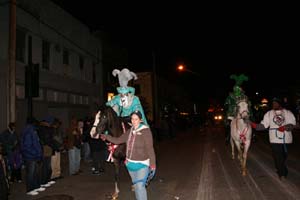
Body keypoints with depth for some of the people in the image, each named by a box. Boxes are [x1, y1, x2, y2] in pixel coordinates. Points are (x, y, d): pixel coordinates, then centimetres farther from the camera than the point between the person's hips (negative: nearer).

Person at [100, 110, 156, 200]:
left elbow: (150, 149, -17)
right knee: (136, 186, 19)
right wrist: (106, 137, 7)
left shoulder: (146, 131, -15)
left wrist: (152, 164, -20)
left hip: (142, 164, -6)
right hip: (130, 164, 7)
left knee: (140, 186, -11)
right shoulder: (129, 131, 4)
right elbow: (118, 140, 14)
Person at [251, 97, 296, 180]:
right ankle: (282, 173, 17)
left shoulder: (288, 113, 5)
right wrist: (255, 125, -18)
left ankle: (282, 172, 31)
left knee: (284, 156, 10)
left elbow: (292, 123, -6)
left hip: (286, 138, 0)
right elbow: (263, 125, 0)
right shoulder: (269, 113, 5)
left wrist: (285, 127, -25)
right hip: (275, 138, 0)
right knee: (278, 157, 0)